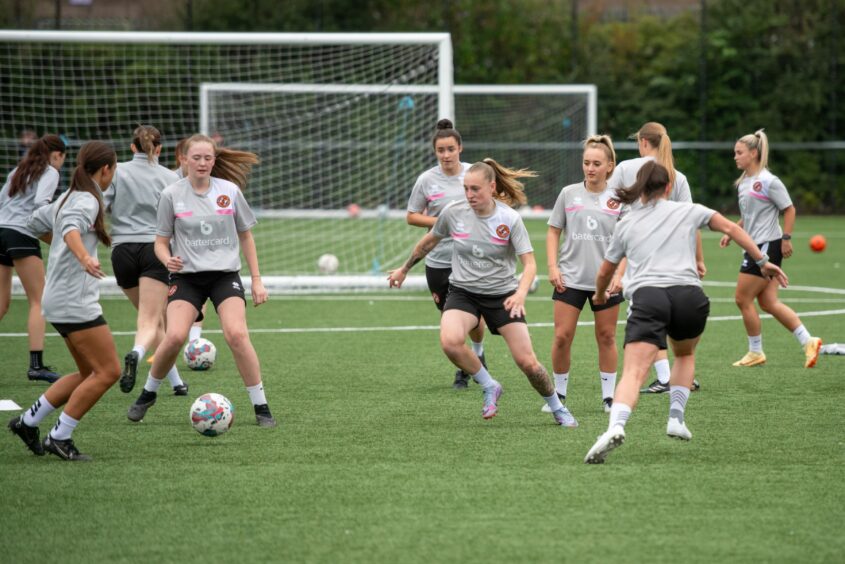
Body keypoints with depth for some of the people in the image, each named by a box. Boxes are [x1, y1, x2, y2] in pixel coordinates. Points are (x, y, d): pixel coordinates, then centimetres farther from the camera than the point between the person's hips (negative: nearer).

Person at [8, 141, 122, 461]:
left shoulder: (69, 197, 14)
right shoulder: (87, 201, -13)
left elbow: (36, 223, 29)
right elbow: (70, 228, -34)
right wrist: (84, 257, -52)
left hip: (61, 300, 10)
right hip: (75, 301, -10)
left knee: (89, 374, 15)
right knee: (108, 371, -9)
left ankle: (28, 422, 18)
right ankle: (59, 438, -5)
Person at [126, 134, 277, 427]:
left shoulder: (230, 191, 1)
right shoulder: (172, 194, -2)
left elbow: (245, 235, 12)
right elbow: (161, 241, 5)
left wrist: (257, 279, 9)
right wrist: (167, 259, -18)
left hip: (225, 274, 1)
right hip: (187, 276, 0)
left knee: (237, 335, -20)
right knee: (175, 336, -20)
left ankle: (261, 407, -9)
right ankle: (148, 394, 6)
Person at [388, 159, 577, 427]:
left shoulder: (509, 219, -13)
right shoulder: (453, 212, -7)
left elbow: (529, 263, -15)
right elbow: (429, 242, 12)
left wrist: (520, 294, -34)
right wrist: (404, 269, 23)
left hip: (502, 294, -1)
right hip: (463, 291, 1)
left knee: (527, 362, -6)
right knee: (450, 342, -30)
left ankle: (558, 409, 21)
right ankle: (489, 387, -5)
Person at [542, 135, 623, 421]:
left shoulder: (617, 200, -1)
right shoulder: (569, 194, 1)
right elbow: (553, 231, 8)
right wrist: (553, 266, -2)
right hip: (570, 278, 0)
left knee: (606, 337, 7)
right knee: (562, 336, -5)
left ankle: (609, 395, 16)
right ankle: (559, 394, 10)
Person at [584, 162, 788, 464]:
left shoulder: (626, 223, 23)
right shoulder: (688, 211, 21)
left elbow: (604, 273, 32)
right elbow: (731, 228, 16)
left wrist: (600, 296, 53)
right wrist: (763, 262, 22)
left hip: (646, 296, -1)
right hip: (689, 296, 1)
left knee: (633, 373, -16)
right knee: (685, 354, 32)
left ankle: (616, 426, -41)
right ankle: (676, 418, 18)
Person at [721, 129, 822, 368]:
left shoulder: (768, 181, -13)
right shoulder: (744, 182, 13)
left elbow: (789, 209, -10)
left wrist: (786, 238, -14)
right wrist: (731, 233, 14)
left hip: (768, 245, -9)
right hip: (754, 246, 9)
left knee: (743, 299, -4)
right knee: (768, 302, 5)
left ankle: (755, 352, 8)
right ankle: (808, 341, 8)